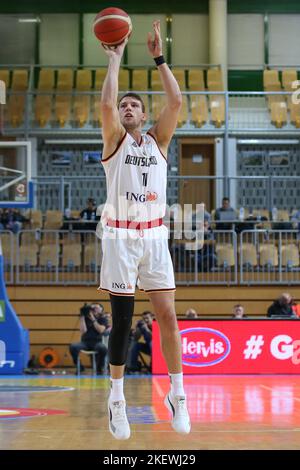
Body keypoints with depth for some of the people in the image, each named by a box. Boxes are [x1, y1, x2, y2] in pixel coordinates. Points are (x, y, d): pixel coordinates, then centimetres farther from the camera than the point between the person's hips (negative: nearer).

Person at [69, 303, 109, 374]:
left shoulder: (103, 318, 7)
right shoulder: (86, 317, 8)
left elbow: (101, 330, -10)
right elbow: (83, 331, -5)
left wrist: (93, 319, -12)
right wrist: (82, 317, -8)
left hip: (97, 342, -1)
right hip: (85, 342, 1)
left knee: (103, 348, -38)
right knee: (73, 346, -29)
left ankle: (100, 368, -9)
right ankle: (79, 367, -5)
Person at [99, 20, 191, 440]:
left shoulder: (158, 140, 11)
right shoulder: (115, 139, 6)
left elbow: (176, 101, -2)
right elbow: (105, 104, -12)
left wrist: (159, 58, 0)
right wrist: (115, 59, -5)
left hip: (154, 236, 2)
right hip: (120, 236, -2)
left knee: (167, 315, -3)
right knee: (122, 319, 0)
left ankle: (177, 394, 6)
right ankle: (117, 398, 9)